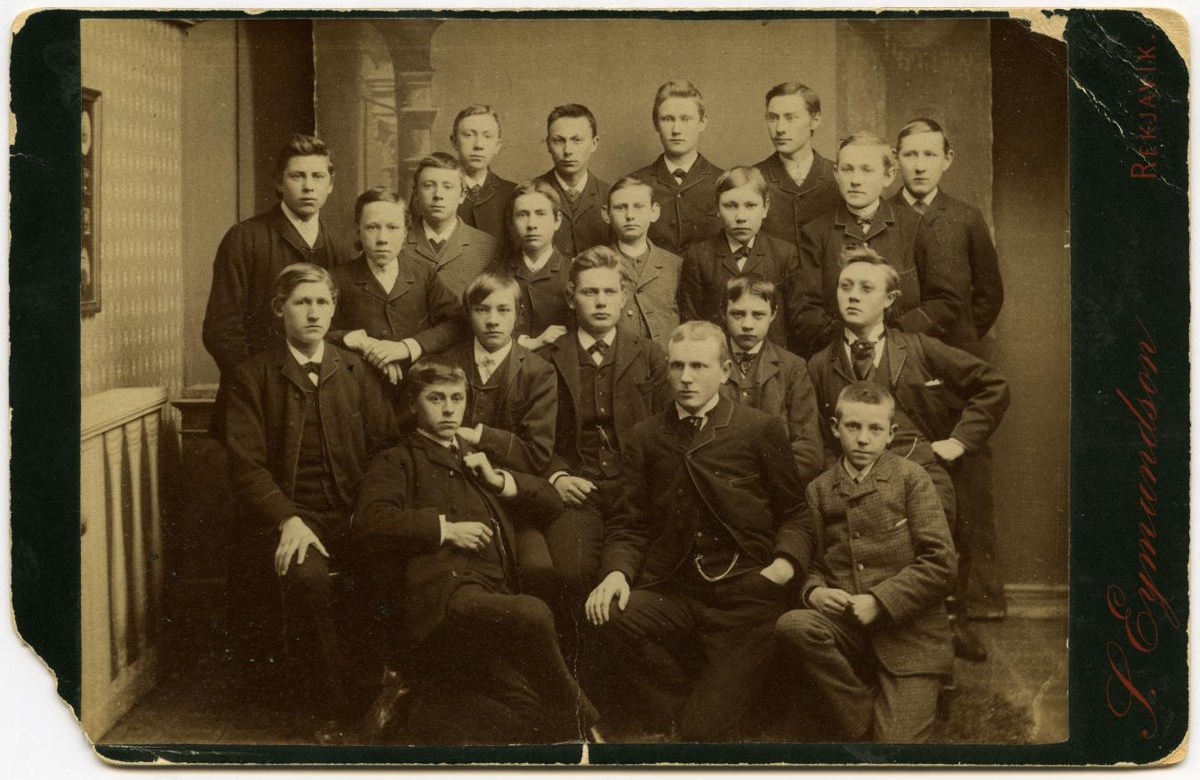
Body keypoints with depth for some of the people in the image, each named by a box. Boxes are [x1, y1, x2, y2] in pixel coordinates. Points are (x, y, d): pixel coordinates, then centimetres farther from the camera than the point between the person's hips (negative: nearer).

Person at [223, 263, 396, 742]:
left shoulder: (355, 371, 16)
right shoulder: (253, 377, 6)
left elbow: (386, 447, 10)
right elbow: (246, 466, -3)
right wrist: (289, 519, -19)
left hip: (352, 516, 2)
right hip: (287, 518, -2)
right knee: (309, 577, -35)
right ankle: (329, 705, -15)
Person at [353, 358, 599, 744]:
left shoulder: (476, 461, 34)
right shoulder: (398, 462, 15)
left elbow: (551, 500, 30)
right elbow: (370, 521, -4)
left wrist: (499, 480, 14)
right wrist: (445, 528, -7)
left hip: (494, 597, 6)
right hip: (445, 595, -6)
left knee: (531, 717, -15)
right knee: (532, 613, -36)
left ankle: (432, 712, 4)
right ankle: (579, 721, -15)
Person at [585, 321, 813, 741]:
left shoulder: (760, 430, 4)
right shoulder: (644, 437, 11)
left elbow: (794, 514, 9)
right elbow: (628, 525, 10)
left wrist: (786, 562, -11)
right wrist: (617, 571, -10)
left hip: (743, 597, -2)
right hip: (670, 593, 3)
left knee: (708, 730, -15)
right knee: (615, 613, -31)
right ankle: (677, 718, -5)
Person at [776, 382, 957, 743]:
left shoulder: (911, 478, 0)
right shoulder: (820, 489, 11)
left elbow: (940, 563, -6)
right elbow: (813, 563, 17)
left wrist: (879, 601, -14)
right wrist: (814, 591, -7)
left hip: (908, 634, -3)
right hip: (847, 628, 3)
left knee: (897, 742, -20)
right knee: (792, 625, -31)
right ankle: (861, 726, -12)